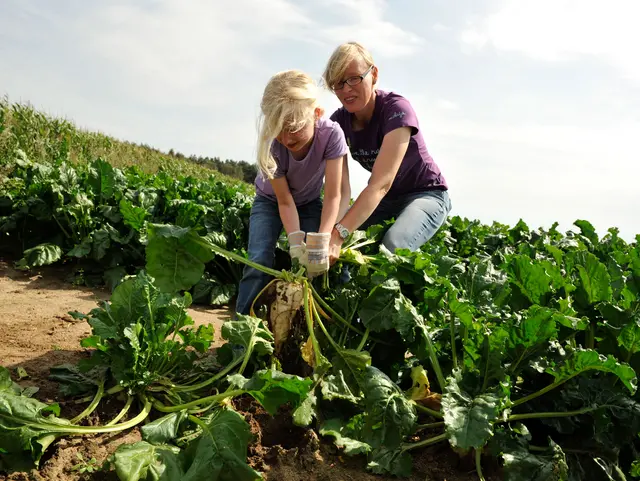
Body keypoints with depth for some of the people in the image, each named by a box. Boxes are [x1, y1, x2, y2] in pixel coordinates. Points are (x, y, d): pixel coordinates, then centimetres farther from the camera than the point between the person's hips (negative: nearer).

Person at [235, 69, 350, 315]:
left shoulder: (331, 134, -34)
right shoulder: (271, 145, -33)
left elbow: (333, 195, -33)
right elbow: (285, 201, -25)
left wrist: (321, 241, -44)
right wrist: (296, 242, -39)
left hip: (310, 202, 1)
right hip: (271, 201, -1)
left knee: (317, 261, -18)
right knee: (259, 261, -19)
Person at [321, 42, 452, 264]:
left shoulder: (396, 109, -27)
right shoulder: (339, 120, -9)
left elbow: (381, 182, -38)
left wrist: (338, 234, -49)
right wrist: (328, 233, -33)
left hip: (426, 194, -5)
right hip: (383, 197, 5)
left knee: (392, 247, -33)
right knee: (345, 245, -19)